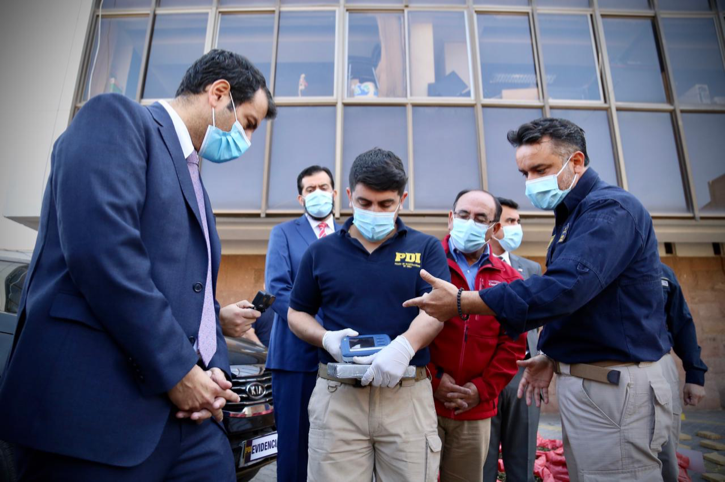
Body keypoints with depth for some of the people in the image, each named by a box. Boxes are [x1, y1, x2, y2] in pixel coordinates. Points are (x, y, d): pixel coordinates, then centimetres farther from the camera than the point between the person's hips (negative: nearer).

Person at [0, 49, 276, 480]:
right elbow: (100, 250, -19)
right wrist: (176, 369, -15)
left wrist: (215, 369, 2)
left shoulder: (193, 184, 21)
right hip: (98, 403, -7)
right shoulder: (117, 117, -3)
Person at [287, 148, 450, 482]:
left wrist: (405, 345, -28)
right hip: (337, 394, 1)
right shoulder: (320, 251, 7)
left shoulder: (426, 248, 4)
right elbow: (296, 314, 12)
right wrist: (326, 338, -9)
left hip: (408, 394, 0)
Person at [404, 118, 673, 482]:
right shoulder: (572, 215, 14)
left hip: (615, 386, -9)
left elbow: (565, 287, -30)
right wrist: (554, 357, 14)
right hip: (582, 380, 9)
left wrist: (461, 303, -27)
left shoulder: (610, 208, -16)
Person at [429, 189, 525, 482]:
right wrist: (432, 380, -11)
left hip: (476, 411, 3)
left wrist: (482, 389, -3)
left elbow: (513, 344, 5)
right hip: (423, 400, -3)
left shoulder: (508, 279, 7)